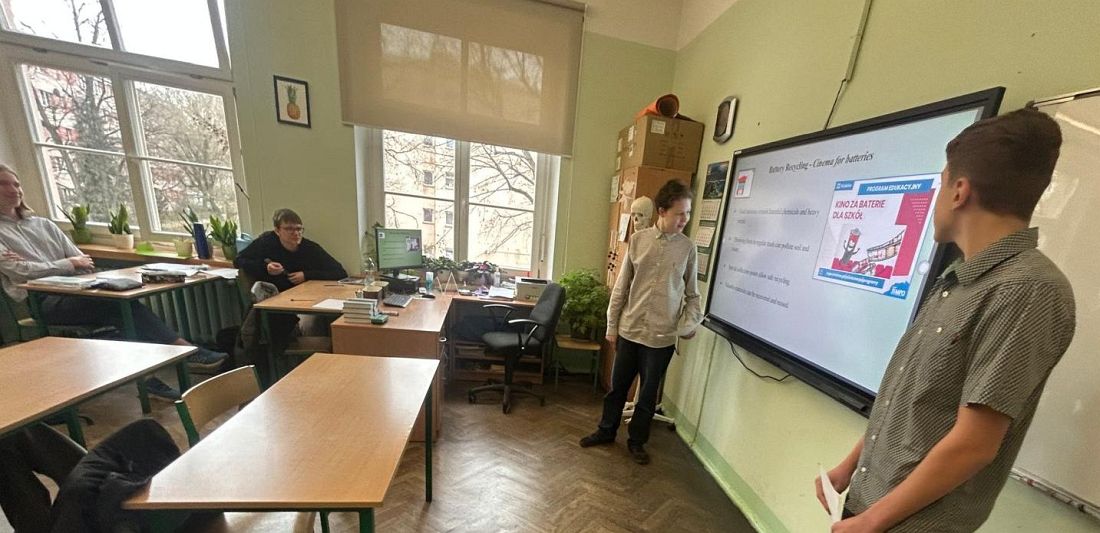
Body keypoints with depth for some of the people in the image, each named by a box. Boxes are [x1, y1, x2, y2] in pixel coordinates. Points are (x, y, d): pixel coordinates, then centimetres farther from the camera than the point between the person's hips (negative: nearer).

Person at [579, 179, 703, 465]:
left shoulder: (687, 247, -3)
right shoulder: (638, 239, -4)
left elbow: (692, 294, 5)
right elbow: (621, 286, 0)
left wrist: (690, 323, -10)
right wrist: (612, 325, 2)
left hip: (662, 335, 0)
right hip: (629, 329, 1)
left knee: (649, 392, 15)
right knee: (618, 385, 16)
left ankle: (637, 441, 38)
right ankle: (606, 430, 40)